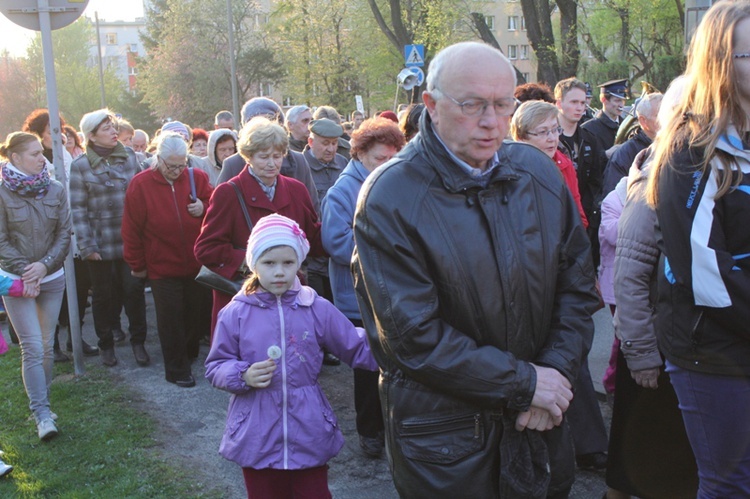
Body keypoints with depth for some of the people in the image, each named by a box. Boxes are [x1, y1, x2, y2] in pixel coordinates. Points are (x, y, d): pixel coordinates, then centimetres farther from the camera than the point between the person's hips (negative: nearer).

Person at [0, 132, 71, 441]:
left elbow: (65, 233, 1)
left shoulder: (55, 190, 0)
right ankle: (42, 414, -1)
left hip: (52, 277, 3)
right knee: (32, 347, -6)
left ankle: (41, 404, 24)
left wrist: (44, 265, -12)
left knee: (46, 345, 10)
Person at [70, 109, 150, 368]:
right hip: (101, 242, -2)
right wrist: (87, 245, -10)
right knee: (103, 294, 9)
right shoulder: (80, 166, -4)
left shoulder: (129, 155, 5)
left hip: (130, 238, 2)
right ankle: (106, 344, 26)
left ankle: (138, 342, 14)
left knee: (134, 289, -1)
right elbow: (78, 208, -5)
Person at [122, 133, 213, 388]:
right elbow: (131, 230, -5)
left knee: (198, 314, 13)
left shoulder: (197, 178, -1)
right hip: (162, 268, -3)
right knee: (171, 319, 3)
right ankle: (176, 369, 16)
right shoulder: (140, 184, -8)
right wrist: (137, 265, -1)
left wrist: (204, 208, -14)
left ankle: (190, 355, 36)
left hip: (197, 265, 3)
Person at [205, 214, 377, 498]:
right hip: (257, 437, 0)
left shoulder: (318, 309, -4)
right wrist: (244, 376, -18)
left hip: (309, 434, 1)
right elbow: (215, 367, 1)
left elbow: (358, 348, 0)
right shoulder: (235, 314, -6)